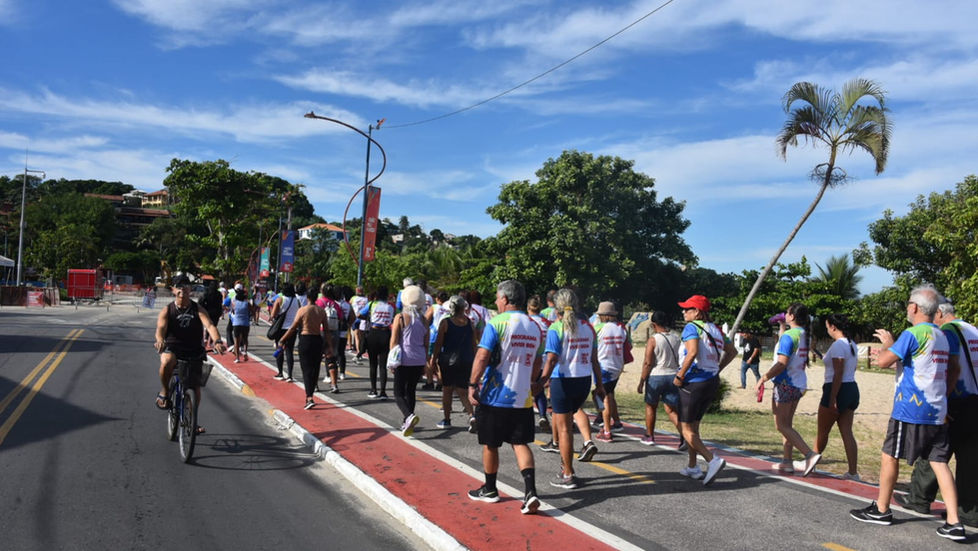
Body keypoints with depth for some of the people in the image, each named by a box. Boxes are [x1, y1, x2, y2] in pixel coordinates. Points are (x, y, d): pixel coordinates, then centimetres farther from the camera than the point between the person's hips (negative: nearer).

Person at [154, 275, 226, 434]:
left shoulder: (198, 310, 1)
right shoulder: (167, 310, 0)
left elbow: (209, 325, -15)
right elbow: (161, 327, -17)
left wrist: (217, 341, -36)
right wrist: (160, 340, -41)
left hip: (193, 351, 2)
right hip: (172, 349, -2)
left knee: (195, 388, 1)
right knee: (166, 361, -37)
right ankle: (164, 392, -10)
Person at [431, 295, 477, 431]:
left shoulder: (445, 322, -7)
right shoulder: (469, 322, 3)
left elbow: (438, 343, -7)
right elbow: (474, 343, 8)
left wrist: (434, 359, 2)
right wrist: (474, 359, 18)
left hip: (448, 360, -3)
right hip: (466, 361, 3)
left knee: (447, 389, 12)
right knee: (462, 391, 7)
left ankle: (447, 419, 19)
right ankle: (471, 415, -15)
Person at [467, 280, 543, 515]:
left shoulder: (497, 323, -12)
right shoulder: (535, 328, 8)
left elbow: (482, 357, -17)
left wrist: (473, 385, -9)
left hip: (494, 397, -5)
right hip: (522, 398, 5)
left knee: (490, 445, 11)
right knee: (520, 443, 8)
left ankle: (489, 490, 26)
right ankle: (530, 492, -6)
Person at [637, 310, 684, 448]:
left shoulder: (653, 339, -11)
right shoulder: (676, 337, 4)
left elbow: (648, 363, -13)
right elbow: (678, 359, 11)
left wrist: (641, 382, -8)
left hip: (656, 376, -4)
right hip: (673, 376, 4)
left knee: (650, 406, 16)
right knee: (671, 409, 7)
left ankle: (649, 436, 27)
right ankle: (683, 434, -13)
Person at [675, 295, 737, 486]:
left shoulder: (692, 327, -11)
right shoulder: (715, 329, 13)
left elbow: (692, 352, -26)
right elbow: (732, 351, 18)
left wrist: (679, 376, -18)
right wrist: (717, 369, 18)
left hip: (694, 382, -8)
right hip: (712, 381, 8)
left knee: (686, 429, -2)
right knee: (694, 425, 19)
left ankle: (713, 460, -15)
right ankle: (692, 467, 24)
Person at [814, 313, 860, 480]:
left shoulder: (838, 345, -16)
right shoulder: (852, 345, 13)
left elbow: (838, 374, -21)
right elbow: (851, 369, 18)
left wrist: (832, 399, -20)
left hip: (837, 390, -9)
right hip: (852, 389, 9)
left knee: (823, 432, 7)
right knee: (847, 432, 6)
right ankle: (853, 472, 3)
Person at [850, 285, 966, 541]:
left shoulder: (913, 334, -14)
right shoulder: (943, 337, 13)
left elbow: (883, 361, -17)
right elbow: (952, 374, 20)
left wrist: (888, 342, 1)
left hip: (910, 410, -8)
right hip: (937, 411, 8)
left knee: (889, 456, 6)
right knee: (939, 462, 6)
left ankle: (881, 510, 17)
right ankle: (954, 522, 1)